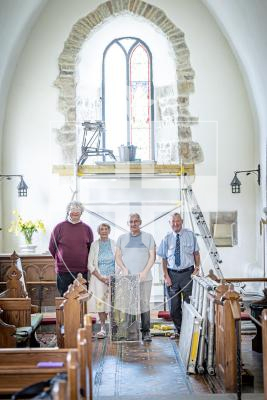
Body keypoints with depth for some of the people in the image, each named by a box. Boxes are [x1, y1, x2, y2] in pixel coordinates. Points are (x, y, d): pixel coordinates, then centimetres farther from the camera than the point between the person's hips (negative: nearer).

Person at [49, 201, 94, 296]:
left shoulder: (87, 229, 7)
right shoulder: (59, 227, 2)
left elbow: (91, 249, 15)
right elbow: (52, 248, 8)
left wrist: (85, 263, 12)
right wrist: (61, 260, 12)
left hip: (82, 271, 1)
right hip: (63, 271, -1)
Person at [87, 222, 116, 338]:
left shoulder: (114, 244, 5)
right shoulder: (95, 245, 3)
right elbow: (90, 265, 1)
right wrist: (101, 277, -9)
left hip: (113, 277, 0)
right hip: (99, 278, 0)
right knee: (100, 302, -4)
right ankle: (102, 329, 3)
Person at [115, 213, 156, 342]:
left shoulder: (148, 237, 8)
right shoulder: (122, 238, 12)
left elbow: (152, 256, 4)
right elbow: (117, 256, 11)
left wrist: (145, 272, -9)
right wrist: (124, 269, -6)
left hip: (144, 278, -1)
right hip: (127, 278, 1)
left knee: (144, 304, -2)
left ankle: (145, 331, 3)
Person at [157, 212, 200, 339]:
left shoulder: (190, 235, 2)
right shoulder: (167, 238, 3)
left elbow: (196, 253, 7)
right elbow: (164, 259, 4)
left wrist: (197, 268, -4)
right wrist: (166, 276, -3)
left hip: (187, 273, -1)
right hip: (172, 274, 1)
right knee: (173, 306, 7)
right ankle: (178, 330, 24)